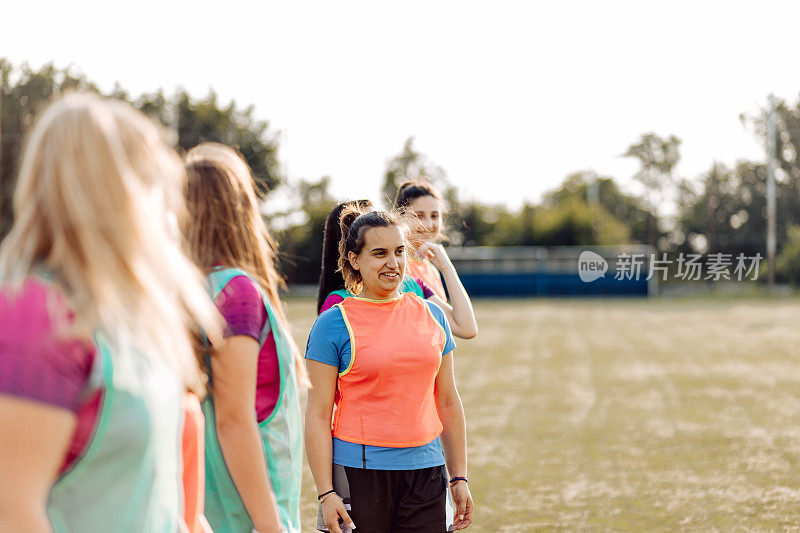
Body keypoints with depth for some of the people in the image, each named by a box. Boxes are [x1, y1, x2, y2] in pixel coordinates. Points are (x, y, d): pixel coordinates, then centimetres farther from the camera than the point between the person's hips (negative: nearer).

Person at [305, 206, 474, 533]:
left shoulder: (431, 315, 10)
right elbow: (318, 415, -6)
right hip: (358, 473, -4)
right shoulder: (334, 324, -4)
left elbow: (447, 401, 14)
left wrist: (459, 477, 12)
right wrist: (326, 493, -12)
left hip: (425, 474, 4)